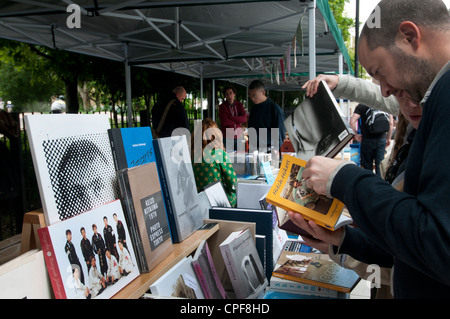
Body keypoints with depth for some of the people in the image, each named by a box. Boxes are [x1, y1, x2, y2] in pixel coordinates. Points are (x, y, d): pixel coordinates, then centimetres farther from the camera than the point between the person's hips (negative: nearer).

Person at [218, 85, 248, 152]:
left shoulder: (239, 105, 9)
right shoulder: (222, 106, -2)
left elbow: (244, 118, -5)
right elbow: (224, 122, -13)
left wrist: (231, 118, -13)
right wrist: (238, 120, -3)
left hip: (239, 136, 3)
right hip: (227, 137, -3)